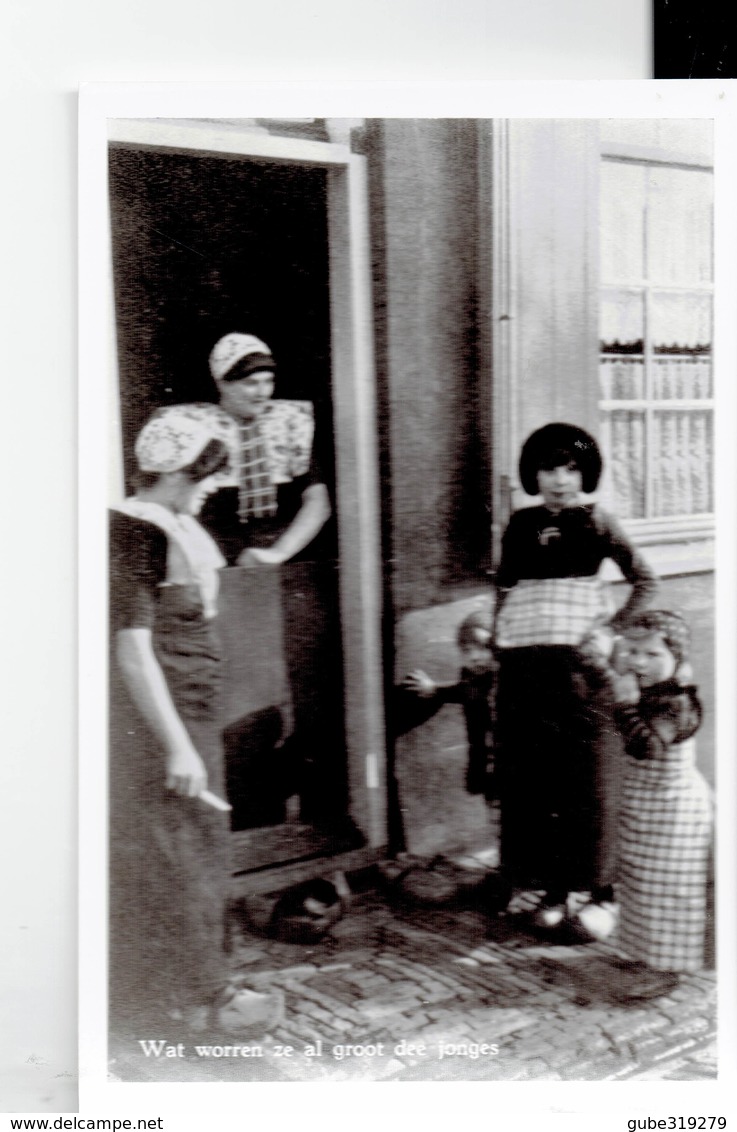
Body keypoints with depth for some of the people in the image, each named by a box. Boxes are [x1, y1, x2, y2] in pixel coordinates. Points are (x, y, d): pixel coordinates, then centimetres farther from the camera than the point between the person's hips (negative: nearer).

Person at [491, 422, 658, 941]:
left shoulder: (596, 521, 1)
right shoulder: (521, 524, 10)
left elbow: (645, 581, 1)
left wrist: (610, 629, -8)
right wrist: (498, 640, 8)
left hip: (579, 663, -3)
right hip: (523, 665, 4)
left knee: (589, 781, 0)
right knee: (532, 780, 6)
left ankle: (601, 893, 11)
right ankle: (552, 889, 17)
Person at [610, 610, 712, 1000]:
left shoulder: (678, 703, -24)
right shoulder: (649, 695, 4)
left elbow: (644, 746, -38)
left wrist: (627, 703, -35)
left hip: (672, 810, -10)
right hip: (642, 806, 10)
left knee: (665, 886, 0)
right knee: (641, 879, 20)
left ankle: (664, 967, 11)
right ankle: (647, 953, 36)